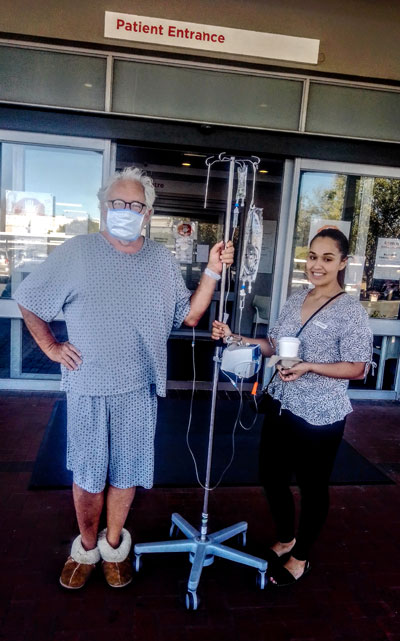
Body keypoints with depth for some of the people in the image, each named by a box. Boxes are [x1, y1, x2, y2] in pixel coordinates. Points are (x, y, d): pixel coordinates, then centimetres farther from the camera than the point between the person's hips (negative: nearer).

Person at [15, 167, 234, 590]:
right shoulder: (76, 252, -4)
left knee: (126, 473, 15)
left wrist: (212, 272, -5)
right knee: (87, 474, 13)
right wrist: (50, 347, 1)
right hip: (87, 387, -1)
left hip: (138, 389, 2)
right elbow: (27, 300, 5)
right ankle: (86, 545, 38)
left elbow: (189, 315, 3)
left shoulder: (162, 261, 4)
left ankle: (114, 544, 39)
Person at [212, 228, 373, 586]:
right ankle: (285, 540, 45)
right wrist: (235, 338, 0)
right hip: (281, 406, 7)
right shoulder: (295, 301, 6)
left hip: (320, 416, -6)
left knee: (312, 487, 13)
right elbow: (274, 345, 12)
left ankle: (301, 557, 37)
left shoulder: (351, 311, -13)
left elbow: (358, 369, -14)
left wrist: (309, 367, -26)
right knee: (271, 476, 18)